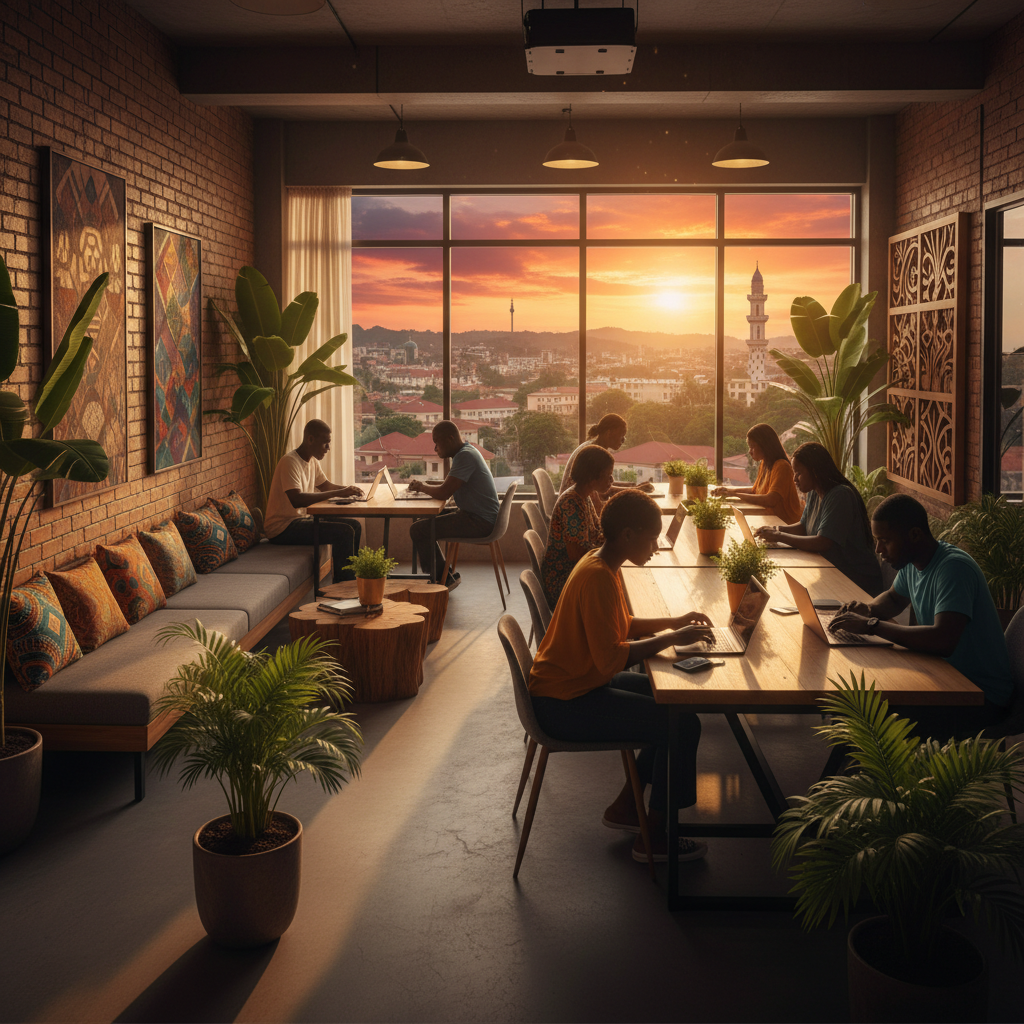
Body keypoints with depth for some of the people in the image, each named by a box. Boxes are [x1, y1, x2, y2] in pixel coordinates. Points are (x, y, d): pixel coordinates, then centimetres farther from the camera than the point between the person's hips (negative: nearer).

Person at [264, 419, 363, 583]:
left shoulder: (312, 461, 9)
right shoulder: (290, 462, -21)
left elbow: (325, 485, 25)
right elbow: (296, 500, -33)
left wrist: (348, 489, 3)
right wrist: (337, 493, -31)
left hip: (302, 518, 10)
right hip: (282, 527, -10)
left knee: (355, 526, 6)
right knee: (344, 531, -22)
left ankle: (350, 577, 14)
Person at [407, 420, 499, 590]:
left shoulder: (465, 456, -19)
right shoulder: (465, 452, 14)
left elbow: (444, 492, -25)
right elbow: (447, 485, 21)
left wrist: (422, 487, -6)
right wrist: (422, 484, 5)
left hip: (479, 521, -11)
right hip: (472, 514, 11)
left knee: (418, 530, -14)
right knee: (422, 521, 18)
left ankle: (442, 580, 1)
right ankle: (446, 575, 20)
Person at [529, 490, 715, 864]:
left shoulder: (602, 564, 7)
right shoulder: (598, 577, -25)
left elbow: (620, 626, 20)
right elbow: (610, 658, -29)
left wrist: (672, 621, 8)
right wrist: (672, 638, -22)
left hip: (580, 685, 11)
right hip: (564, 703, -11)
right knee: (683, 725, -12)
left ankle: (625, 806, 23)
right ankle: (653, 837, 3)